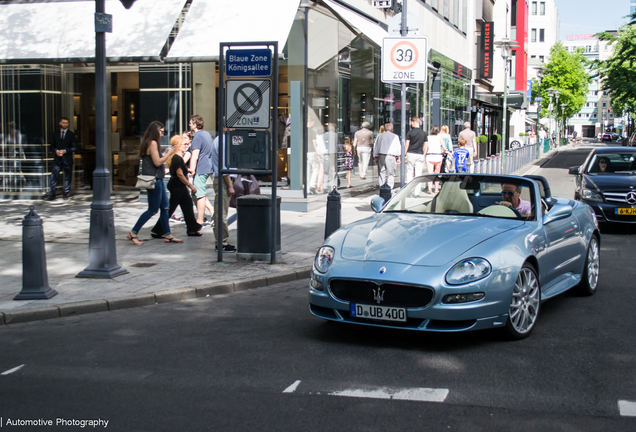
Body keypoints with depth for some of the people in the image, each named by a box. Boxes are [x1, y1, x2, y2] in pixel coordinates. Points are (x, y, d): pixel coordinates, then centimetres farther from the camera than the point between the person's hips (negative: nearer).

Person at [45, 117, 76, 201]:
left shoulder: (71, 134, 4)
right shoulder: (55, 133, 11)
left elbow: (74, 147, -1)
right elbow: (52, 145, 11)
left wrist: (65, 151, -14)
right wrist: (56, 151, -9)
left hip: (67, 159, -1)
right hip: (57, 159, 1)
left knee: (67, 177, 4)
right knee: (54, 176, -5)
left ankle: (65, 194, 15)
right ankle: (51, 195, -3)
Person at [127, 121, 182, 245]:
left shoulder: (151, 143, 17)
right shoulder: (153, 143, -14)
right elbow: (157, 162, -18)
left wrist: (165, 153, 15)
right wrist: (168, 154, -7)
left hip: (158, 180, 10)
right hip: (154, 180, -10)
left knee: (165, 207, 11)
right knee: (153, 210, -5)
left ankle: (167, 235, 15)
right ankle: (133, 233, 0)